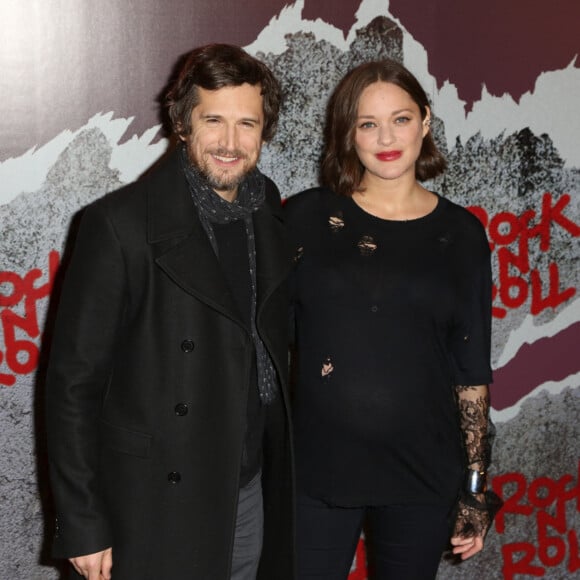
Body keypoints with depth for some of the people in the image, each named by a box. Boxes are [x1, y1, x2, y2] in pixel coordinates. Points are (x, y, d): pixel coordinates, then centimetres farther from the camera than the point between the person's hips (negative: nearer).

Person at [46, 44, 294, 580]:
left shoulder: (268, 208, 2)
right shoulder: (121, 224, -16)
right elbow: (74, 379, -13)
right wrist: (82, 524, -12)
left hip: (256, 494, 5)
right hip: (158, 508, -5)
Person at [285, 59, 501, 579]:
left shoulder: (461, 234, 1)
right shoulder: (307, 216, -1)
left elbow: (472, 373, 3)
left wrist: (475, 485, 2)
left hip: (423, 476, 1)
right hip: (316, 468, 0)